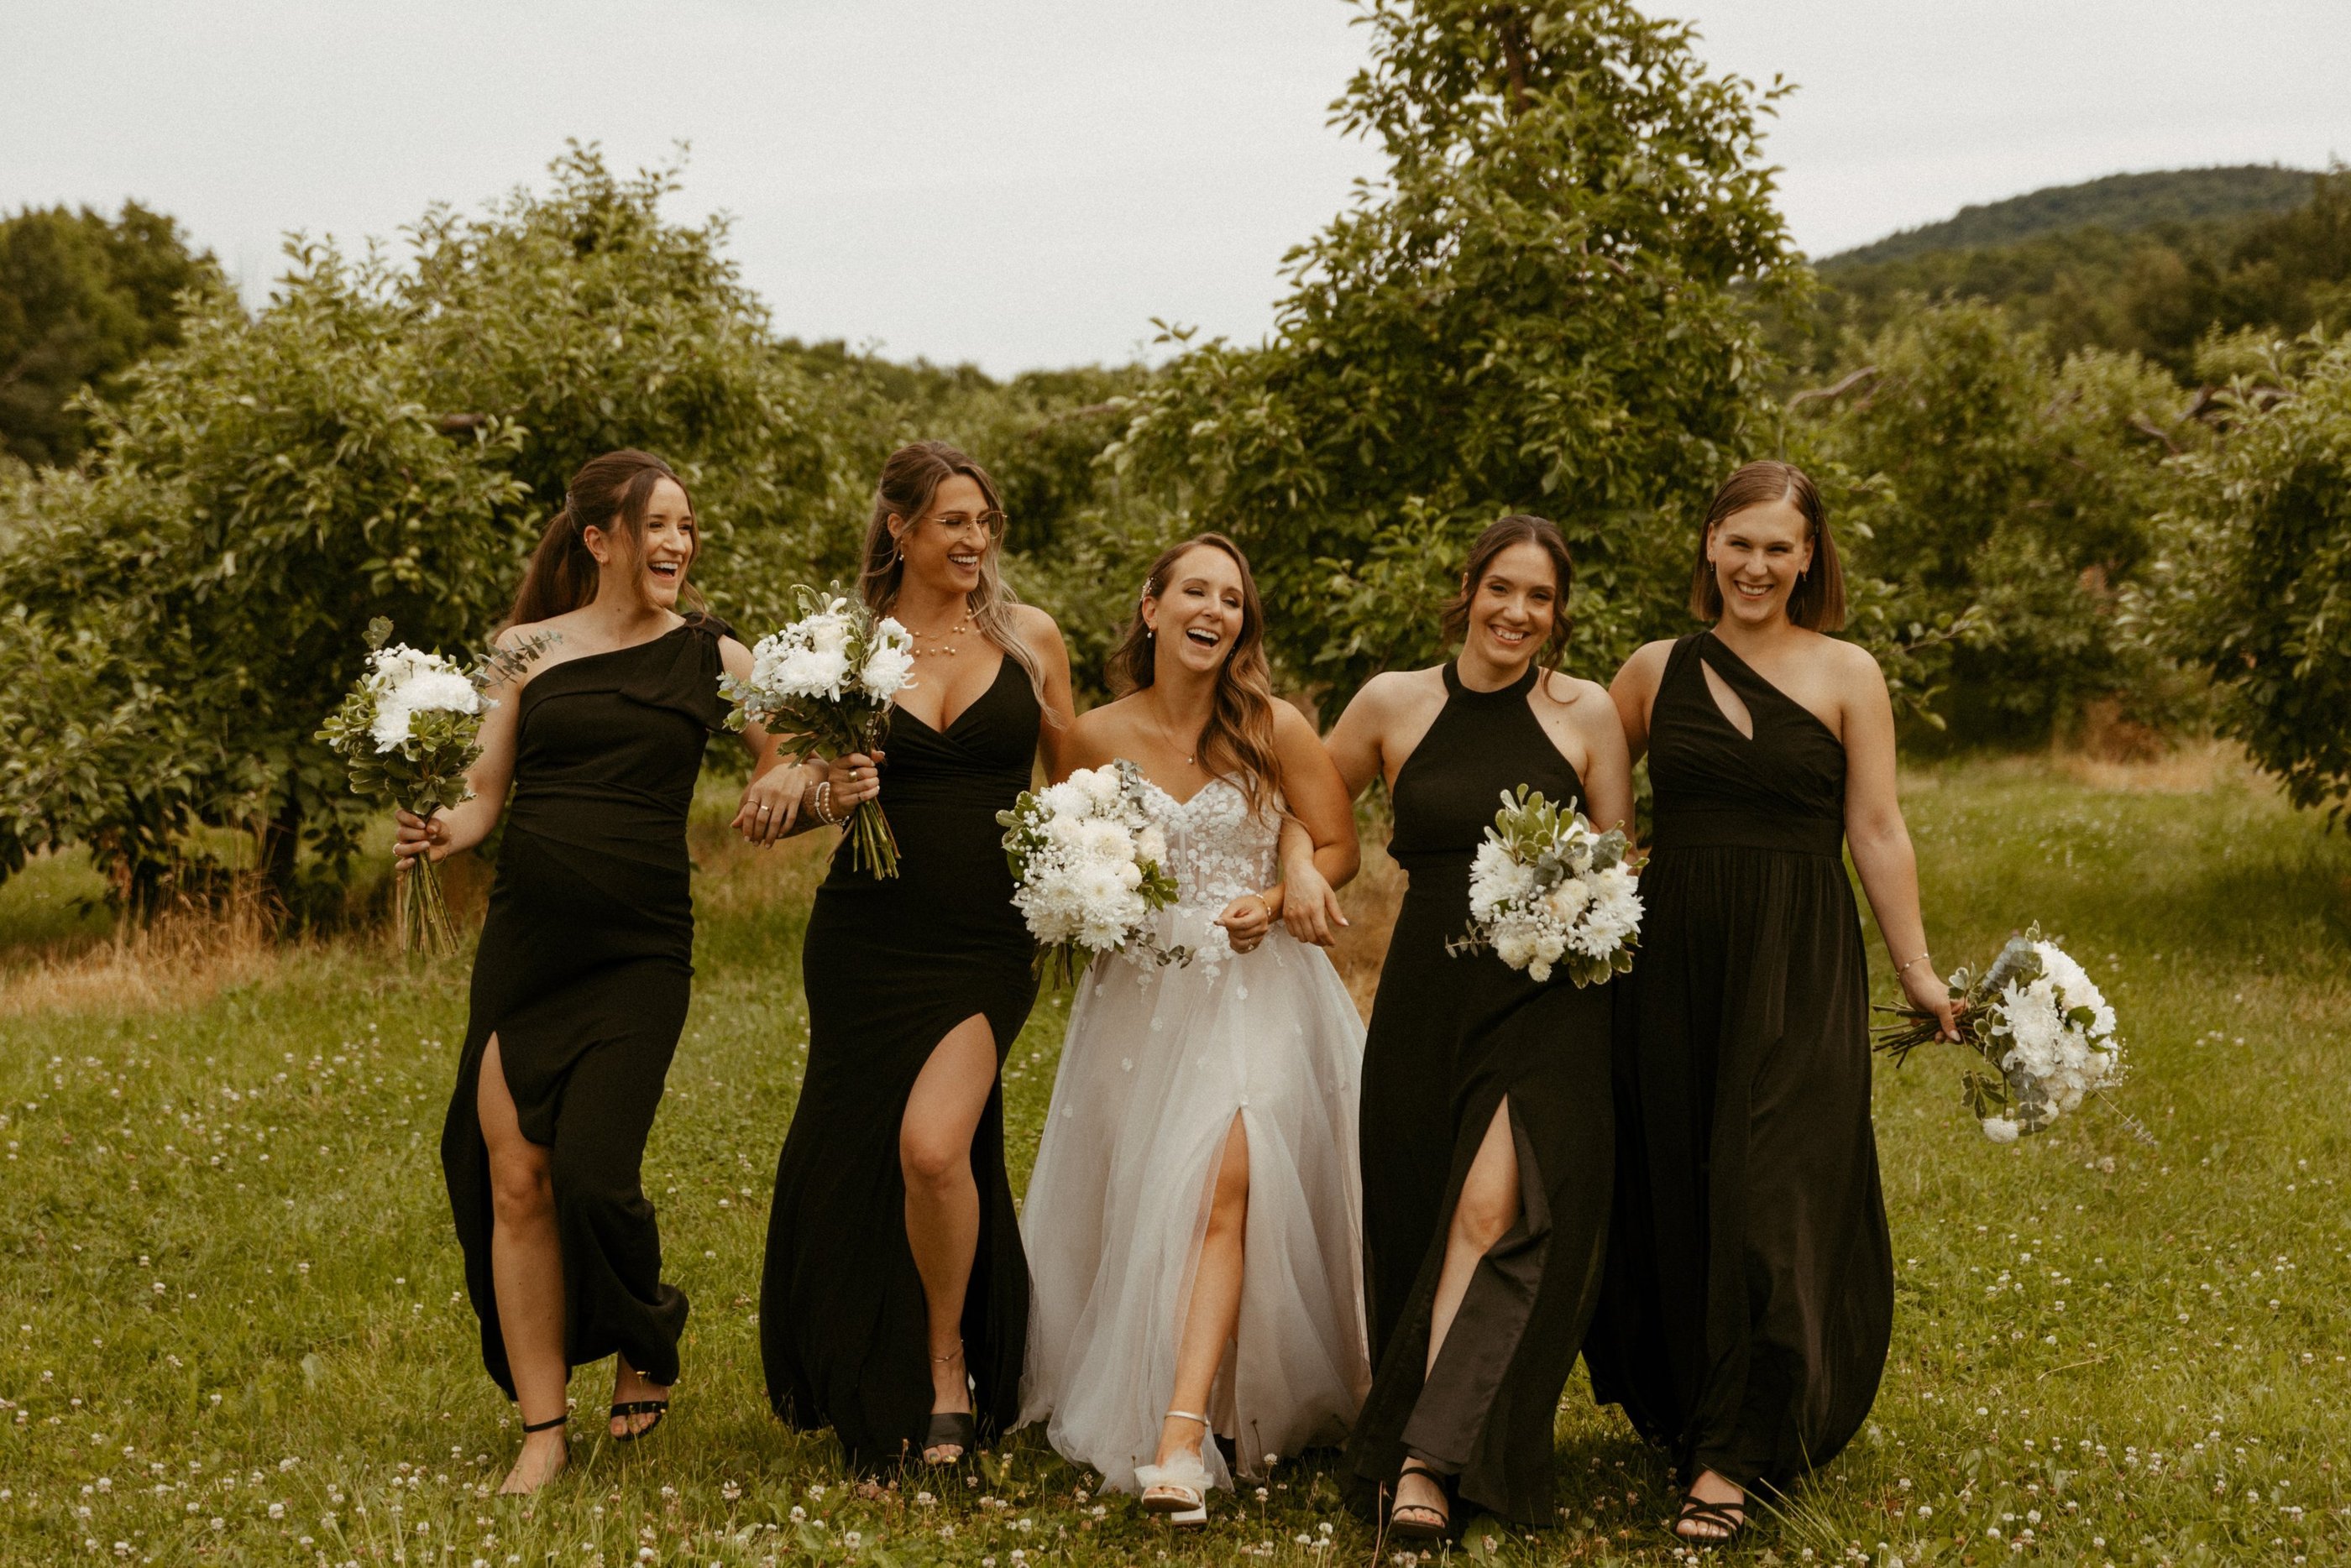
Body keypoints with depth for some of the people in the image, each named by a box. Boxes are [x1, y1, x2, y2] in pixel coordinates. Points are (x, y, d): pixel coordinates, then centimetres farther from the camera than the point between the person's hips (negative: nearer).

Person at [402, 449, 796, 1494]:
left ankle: (645, 1347, 21)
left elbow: (791, 763, 7)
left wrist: (794, 783, -16)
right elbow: (484, 797, 9)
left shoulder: (711, 658, 6)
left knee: (592, 1173, -12)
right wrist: (438, 833, -12)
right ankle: (542, 1428, 12)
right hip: (523, 937, 2)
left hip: (640, 949, -2)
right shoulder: (526, 649, 7)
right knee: (514, 1177, -1)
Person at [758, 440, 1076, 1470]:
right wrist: (832, 798, -11)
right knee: (852, 1152, 8)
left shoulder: (1030, 637, 4)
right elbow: (806, 791, 12)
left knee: (933, 1145, -19)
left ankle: (950, 1369, 4)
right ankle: (855, 1390, 32)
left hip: (987, 942, -1)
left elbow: (1071, 781, 14)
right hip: (866, 939, 1)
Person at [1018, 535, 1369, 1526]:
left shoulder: (1274, 730, -2)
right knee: (1134, 1206, 6)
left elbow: (1338, 846, 5)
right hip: (1141, 992, 2)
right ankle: (1117, 1409, 24)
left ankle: (1182, 1434, -25)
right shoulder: (1097, 738, 2)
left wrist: (1273, 900, -12)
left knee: (1222, 1189, -18)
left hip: (1254, 988, -2)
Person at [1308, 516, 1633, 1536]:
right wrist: (1286, 889, -1)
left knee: (1495, 1207, -17)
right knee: (1414, 1215, 4)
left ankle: (1426, 1456, -16)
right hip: (1426, 991, 2)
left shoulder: (1586, 714, 4)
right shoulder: (1393, 704, 6)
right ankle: (1433, 1440, 19)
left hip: (1547, 1000, -2)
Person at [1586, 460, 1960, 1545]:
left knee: (1769, 1197, -7)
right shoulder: (1655, 672, 8)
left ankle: (1729, 1458, -4)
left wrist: (1917, 970, -2)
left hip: (1798, 965, -3)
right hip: (1673, 957, 3)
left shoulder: (1847, 675, 2)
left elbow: (1876, 831, 0)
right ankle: (1686, 1409, 22)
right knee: (1674, 1195, 7)